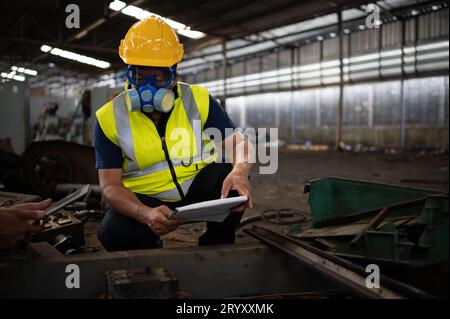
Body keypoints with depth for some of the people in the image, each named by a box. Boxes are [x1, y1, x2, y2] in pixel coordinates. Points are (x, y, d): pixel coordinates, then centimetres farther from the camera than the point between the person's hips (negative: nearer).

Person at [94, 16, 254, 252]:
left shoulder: (198, 100, -8)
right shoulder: (110, 118, -10)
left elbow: (239, 143, -12)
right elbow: (110, 185, -14)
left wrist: (240, 171, -39)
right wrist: (145, 214, -36)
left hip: (197, 188, 1)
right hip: (144, 198, -1)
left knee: (232, 175, -28)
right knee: (115, 233, -31)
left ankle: (216, 248, -3)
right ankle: (149, 252, 7)